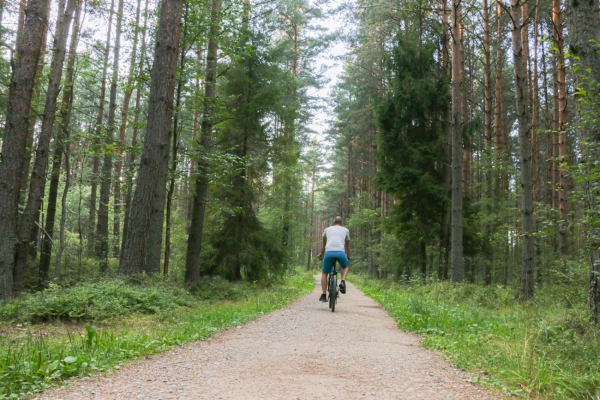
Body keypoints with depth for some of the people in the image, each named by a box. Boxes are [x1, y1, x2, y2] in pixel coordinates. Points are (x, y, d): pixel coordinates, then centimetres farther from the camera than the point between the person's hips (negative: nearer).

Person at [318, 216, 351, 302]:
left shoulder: (327, 229, 25)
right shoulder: (345, 230, 24)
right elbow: (347, 245, 33)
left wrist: (321, 255, 52)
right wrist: (348, 257, 49)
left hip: (329, 252, 0)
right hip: (341, 253, 0)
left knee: (325, 273, 17)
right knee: (345, 267, 30)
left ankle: (323, 295, 10)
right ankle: (343, 282, 4)